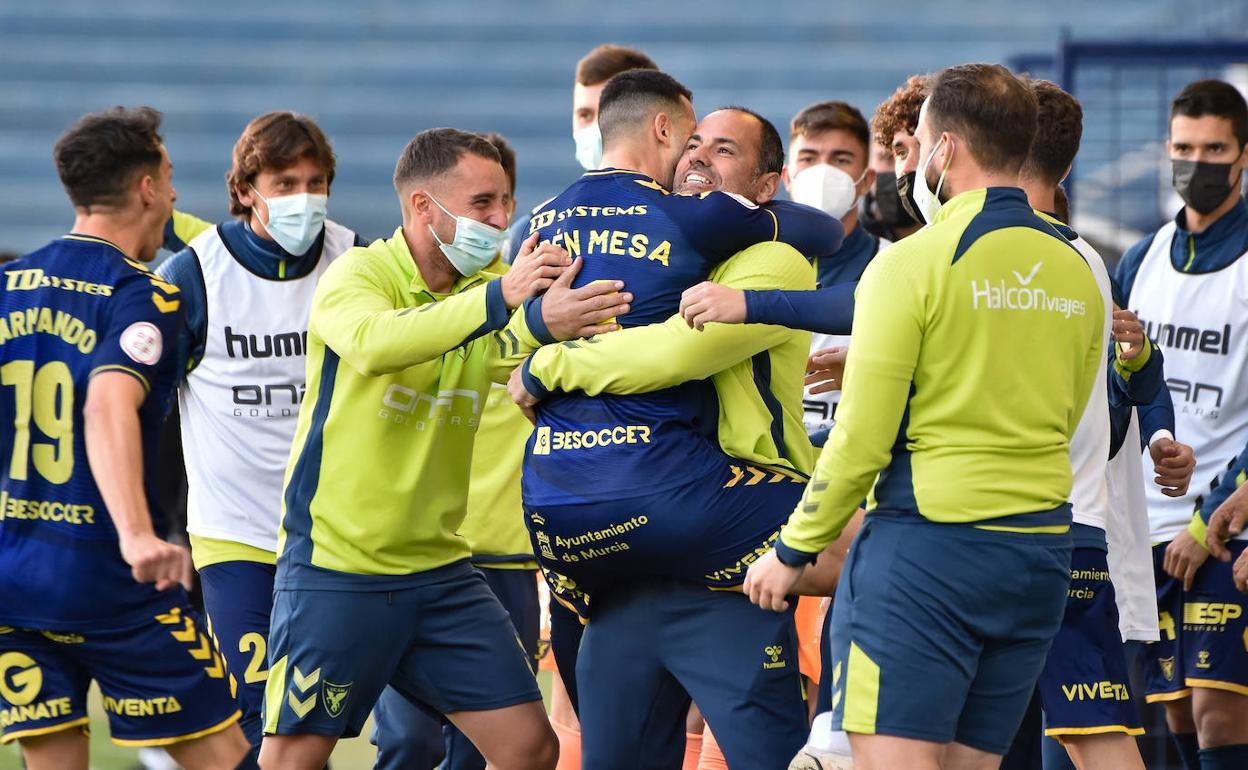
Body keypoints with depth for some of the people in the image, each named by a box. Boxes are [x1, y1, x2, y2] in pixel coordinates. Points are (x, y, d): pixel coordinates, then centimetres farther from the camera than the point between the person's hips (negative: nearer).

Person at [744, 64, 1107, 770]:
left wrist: (794, 551, 1)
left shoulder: (913, 264, -9)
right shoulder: (1078, 274, 10)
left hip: (927, 547, -6)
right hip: (1041, 553, 6)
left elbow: (862, 440, -9)